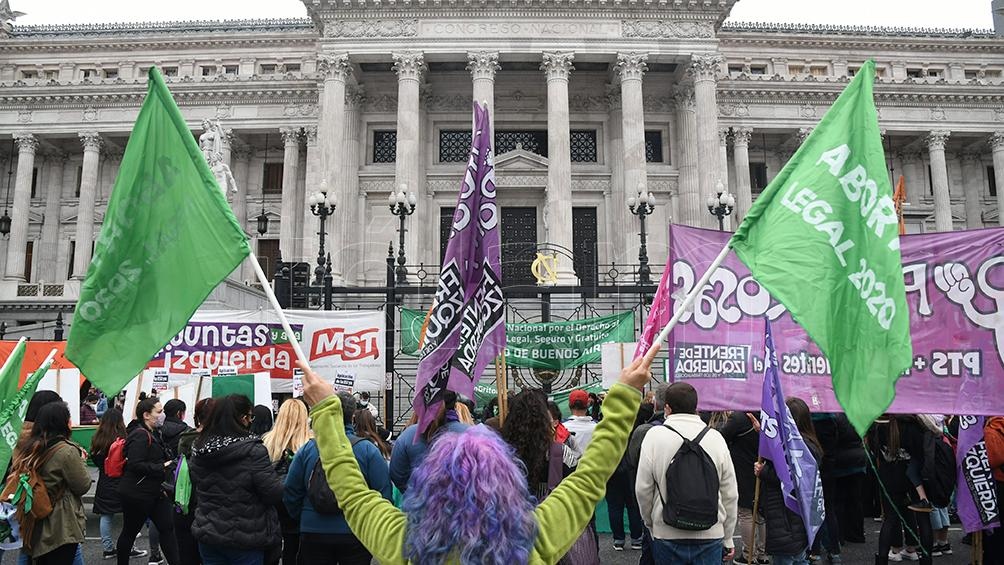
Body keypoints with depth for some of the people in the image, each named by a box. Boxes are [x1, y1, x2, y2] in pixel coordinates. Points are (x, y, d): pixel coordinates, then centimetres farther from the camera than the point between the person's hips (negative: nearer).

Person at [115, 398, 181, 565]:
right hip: (136, 494, -9)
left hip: (153, 492, 9)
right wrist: (162, 468, -24)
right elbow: (135, 464, -28)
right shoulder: (140, 435, -20)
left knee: (167, 527, 6)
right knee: (130, 532, 8)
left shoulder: (153, 433, 11)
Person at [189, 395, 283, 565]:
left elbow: (197, 488, 13)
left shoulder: (198, 449, -1)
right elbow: (274, 495, -18)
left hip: (206, 533, 6)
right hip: (245, 539, -6)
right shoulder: (253, 451, -21)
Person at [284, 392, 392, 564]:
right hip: (356, 532, -1)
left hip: (313, 532, 2)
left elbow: (291, 492, 2)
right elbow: (384, 493, -10)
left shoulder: (307, 449, -4)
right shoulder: (368, 449, -10)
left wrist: (303, 518, 19)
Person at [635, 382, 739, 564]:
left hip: (666, 535, -1)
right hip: (710, 535, 1)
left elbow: (643, 489, -5)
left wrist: (651, 525, 12)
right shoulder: (715, 437, -3)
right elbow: (730, 494, 2)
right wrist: (728, 539, 13)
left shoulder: (654, 435, -8)